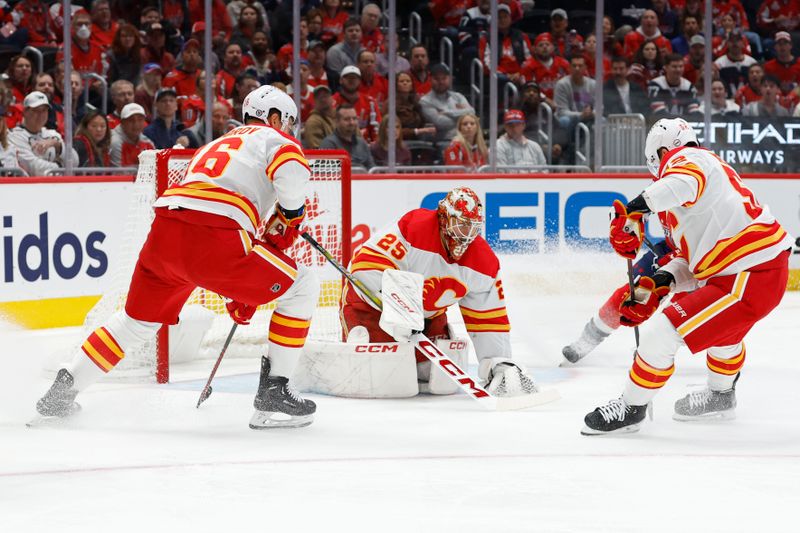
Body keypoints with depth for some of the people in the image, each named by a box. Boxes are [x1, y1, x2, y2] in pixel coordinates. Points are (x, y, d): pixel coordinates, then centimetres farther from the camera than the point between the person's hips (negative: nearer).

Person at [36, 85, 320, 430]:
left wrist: (236, 294, 40)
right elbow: (293, 172, -11)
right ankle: (273, 394, 4)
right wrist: (289, 217, 8)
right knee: (301, 287, 7)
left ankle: (62, 391, 30)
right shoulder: (273, 137, 15)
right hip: (212, 235, -7)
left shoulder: (215, 146, 38)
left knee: (137, 320, 29)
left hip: (164, 232, 8)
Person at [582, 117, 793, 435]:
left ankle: (631, 408, 7)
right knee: (721, 326, 40)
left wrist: (635, 209, -38)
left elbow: (684, 182, -33)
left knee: (659, 334, -9)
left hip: (750, 280, -11)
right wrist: (661, 281, 7)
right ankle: (721, 396, 58)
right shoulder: (709, 166, 25)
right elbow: (694, 256, 21)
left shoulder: (684, 158, -4)